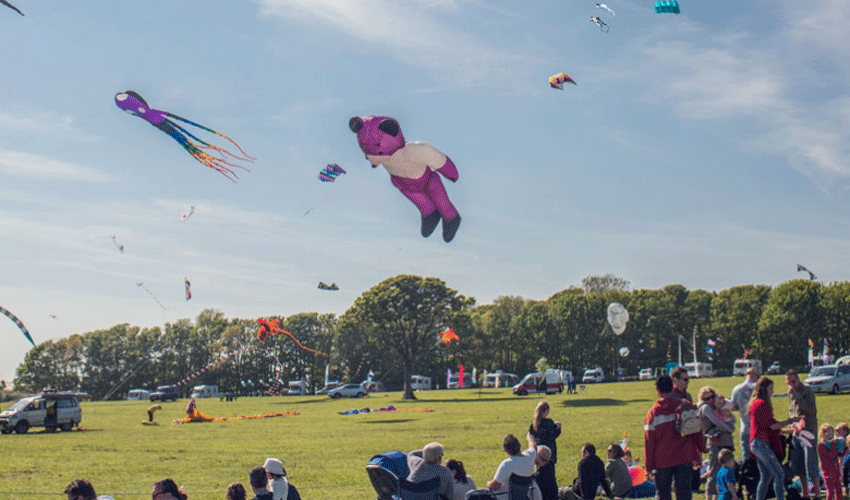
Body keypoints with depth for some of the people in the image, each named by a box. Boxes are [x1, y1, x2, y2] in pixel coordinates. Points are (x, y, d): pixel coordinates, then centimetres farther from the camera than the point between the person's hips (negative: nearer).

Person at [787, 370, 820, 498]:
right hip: (796, 431, 7)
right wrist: (796, 417, 1)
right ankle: (805, 493, 19)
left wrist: (796, 395, -23)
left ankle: (817, 493, -2)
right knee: (798, 464, 9)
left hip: (809, 430, -7)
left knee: (810, 463, -9)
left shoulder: (807, 390, -9)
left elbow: (810, 409, -21)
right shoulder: (791, 392, 13)